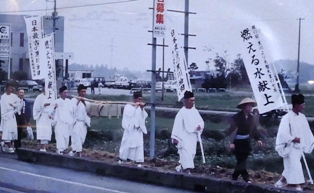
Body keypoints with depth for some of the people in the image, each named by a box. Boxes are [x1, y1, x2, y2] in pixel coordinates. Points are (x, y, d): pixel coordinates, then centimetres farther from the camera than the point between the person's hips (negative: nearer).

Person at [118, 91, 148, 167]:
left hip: (138, 130, 3)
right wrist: (135, 106, -20)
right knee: (126, 143, 6)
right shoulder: (128, 106, -4)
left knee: (139, 145, -5)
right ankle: (121, 158, 24)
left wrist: (142, 108, -14)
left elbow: (144, 116, -3)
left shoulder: (140, 107, 8)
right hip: (130, 128, -3)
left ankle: (139, 161, -5)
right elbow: (129, 114, -21)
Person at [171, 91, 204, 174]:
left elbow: (201, 121, 13)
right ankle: (187, 171, -16)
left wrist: (199, 126, -11)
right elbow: (177, 125, -13)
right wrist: (175, 137, -15)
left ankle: (181, 167, 31)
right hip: (184, 137, -7)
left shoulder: (194, 111, 5)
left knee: (191, 154, 13)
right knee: (186, 154, -15)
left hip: (193, 137, 7)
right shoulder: (182, 112, -12)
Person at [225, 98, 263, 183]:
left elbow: (254, 129, 6)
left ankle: (234, 177, 18)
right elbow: (232, 129, -17)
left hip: (246, 141, 6)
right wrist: (231, 142, -22)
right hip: (237, 141, -6)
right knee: (241, 159, -5)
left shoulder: (251, 118, 3)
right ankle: (245, 177, -1)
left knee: (242, 160, 8)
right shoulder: (237, 117, -15)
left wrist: (258, 139, -7)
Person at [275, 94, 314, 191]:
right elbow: (282, 133, -19)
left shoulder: (302, 117, 5)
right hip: (290, 146, -6)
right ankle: (298, 186, -6)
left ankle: (282, 180, 29)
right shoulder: (287, 117, -15)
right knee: (295, 165, -10)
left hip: (299, 146, 7)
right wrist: (293, 139, -20)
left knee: (291, 166, 12)